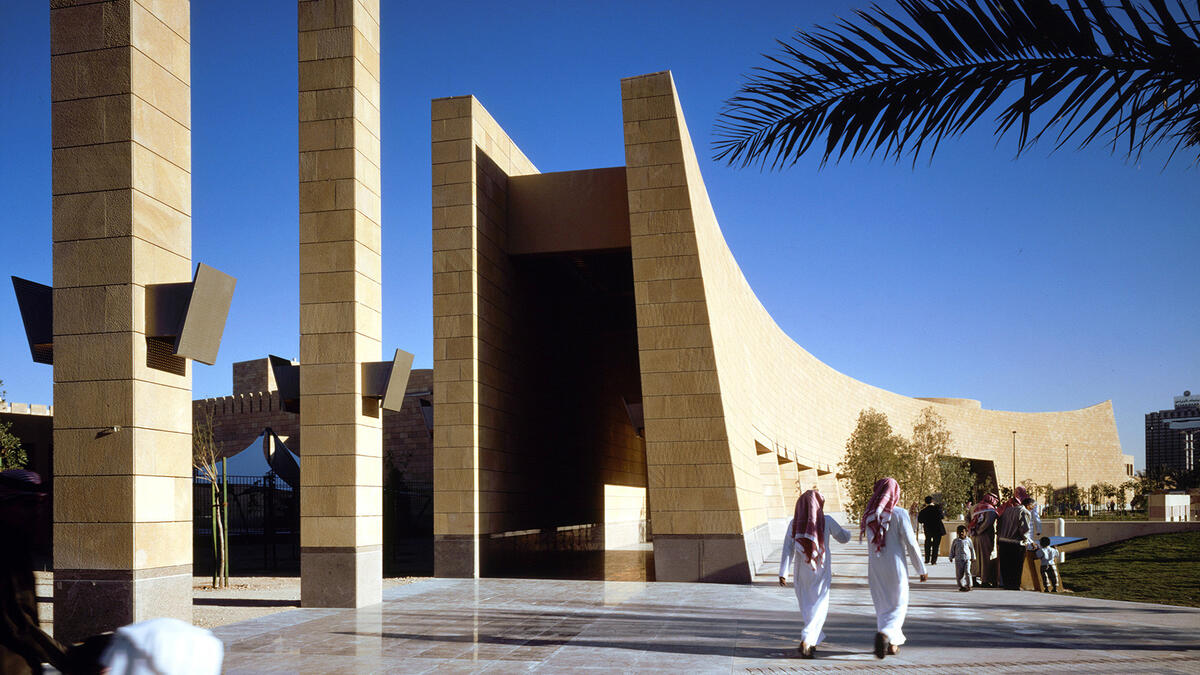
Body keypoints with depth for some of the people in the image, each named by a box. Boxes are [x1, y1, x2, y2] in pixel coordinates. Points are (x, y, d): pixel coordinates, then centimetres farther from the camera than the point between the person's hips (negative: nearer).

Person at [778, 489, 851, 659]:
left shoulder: (794, 523, -4)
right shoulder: (826, 521, -8)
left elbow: (788, 549, -10)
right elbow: (843, 538, 6)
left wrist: (783, 573, -11)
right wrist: (847, 533, 30)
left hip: (801, 570, 3)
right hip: (821, 571, -3)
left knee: (806, 608, 19)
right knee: (819, 608, -1)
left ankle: (813, 641, 30)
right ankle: (806, 640, -20)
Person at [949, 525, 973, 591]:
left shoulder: (968, 540, 7)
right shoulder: (955, 541, 7)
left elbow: (972, 549, 16)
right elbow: (952, 550, 12)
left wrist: (973, 557, 13)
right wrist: (951, 557, 5)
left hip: (967, 559, -1)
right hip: (958, 559, 1)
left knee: (967, 572, -12)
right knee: (959, 573, 0)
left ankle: (968, 585, -5)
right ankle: (961, 585, 11)